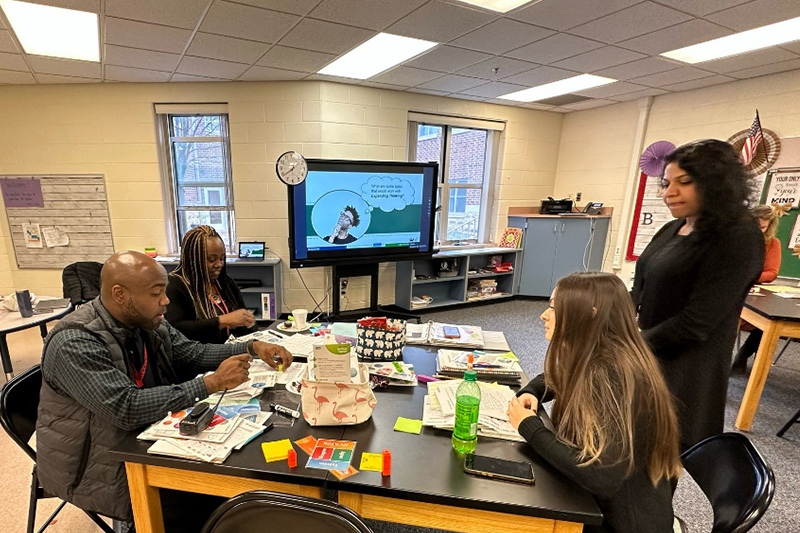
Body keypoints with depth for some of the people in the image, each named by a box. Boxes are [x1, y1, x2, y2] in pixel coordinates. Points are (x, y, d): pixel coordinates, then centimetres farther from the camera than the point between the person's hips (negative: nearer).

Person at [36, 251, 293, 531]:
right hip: (94, 467, -6)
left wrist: (252, 348, -10)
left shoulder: (148, 323, -4)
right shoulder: (74, 344, -26)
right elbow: (127, 408, -33)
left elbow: (191, 353, 3)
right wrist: (213, 383, -31)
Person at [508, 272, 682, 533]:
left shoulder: (616, 376, -31)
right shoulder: (591, 359, -4)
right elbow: (553, 379, 16)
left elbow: (601, 479, -36)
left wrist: (529, 427, -25)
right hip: (595, 502, 6)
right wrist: (530, 394, -6)